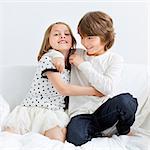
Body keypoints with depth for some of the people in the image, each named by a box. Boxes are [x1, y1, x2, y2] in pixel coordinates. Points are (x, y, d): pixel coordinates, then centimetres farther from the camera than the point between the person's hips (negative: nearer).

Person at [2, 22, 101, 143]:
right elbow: (62, 89, -18)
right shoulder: (49, 58, -11)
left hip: (54, 112, 5)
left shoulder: (70, 62, 11)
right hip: (31, 109, -5)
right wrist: (93, 91, -13)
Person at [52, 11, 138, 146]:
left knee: (125, 101, -33)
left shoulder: (115, 59, 3)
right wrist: (58, 58, -1)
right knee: (75, 138, -32)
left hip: (105, 107, 0)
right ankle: (96, 130, 2)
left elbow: (108, 88, -13)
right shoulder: (77, 54, 12)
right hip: (82, 112, 1)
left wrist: (83, 65, -9)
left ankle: (124, 130, 0)